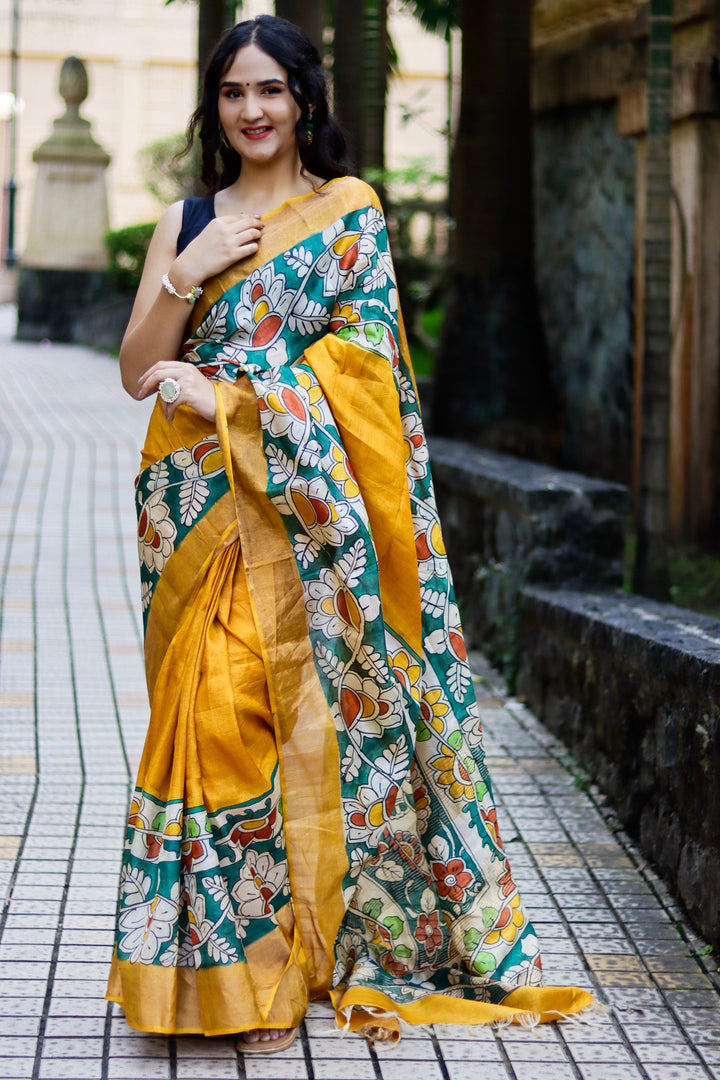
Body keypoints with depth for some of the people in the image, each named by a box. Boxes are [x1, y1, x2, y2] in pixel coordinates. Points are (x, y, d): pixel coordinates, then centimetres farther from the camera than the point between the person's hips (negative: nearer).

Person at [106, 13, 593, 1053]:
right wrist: (187, 274, -7)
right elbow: (139, 371, 9)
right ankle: (236, 967, 1)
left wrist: (232, 400, -12)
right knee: (217, 706, -5)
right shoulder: (185, 221, 14)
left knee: (309, 705, -5)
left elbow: (364, 356, -4)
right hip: (201, 512, 2)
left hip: (306, 507, -2)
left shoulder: (350, 209, 5)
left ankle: (310, 947, 4)